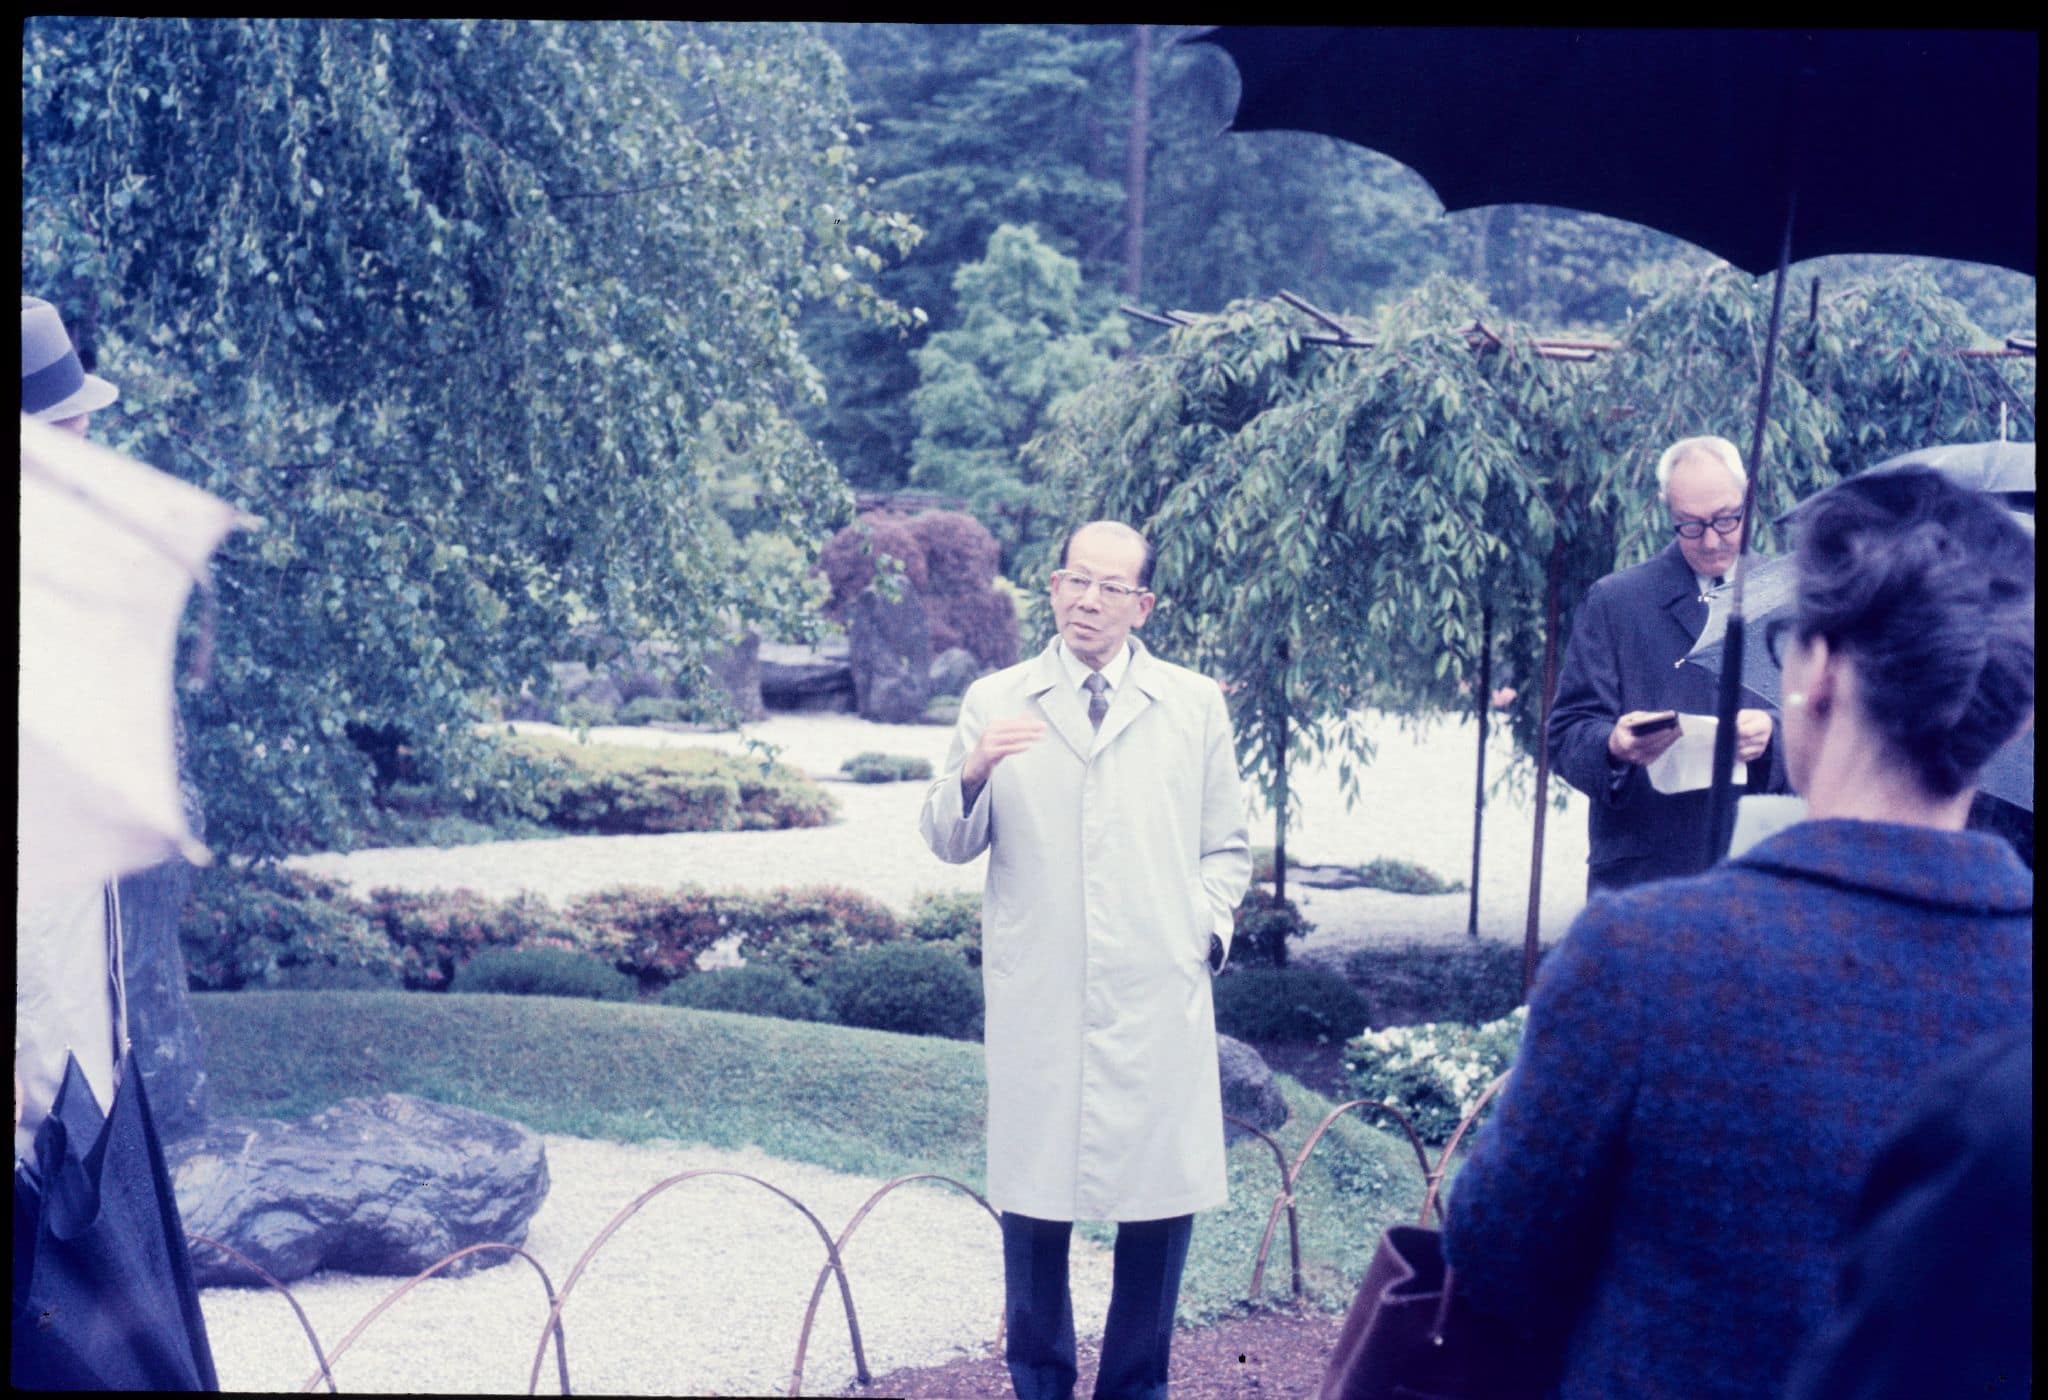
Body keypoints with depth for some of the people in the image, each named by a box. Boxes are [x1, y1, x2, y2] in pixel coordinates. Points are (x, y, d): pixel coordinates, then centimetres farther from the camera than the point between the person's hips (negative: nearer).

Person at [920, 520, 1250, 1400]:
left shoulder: (1196, 707, 10)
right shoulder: (995, 702, 7)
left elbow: (1226, 849, 16)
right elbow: (948, 843, 5)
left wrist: (1205, 928, 0)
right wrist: (971, 773, -14)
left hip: (1161, 1001, 1)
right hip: (1037, 1001, 0)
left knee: (1162, 1200, 2)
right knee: (1033, 1201, 4)